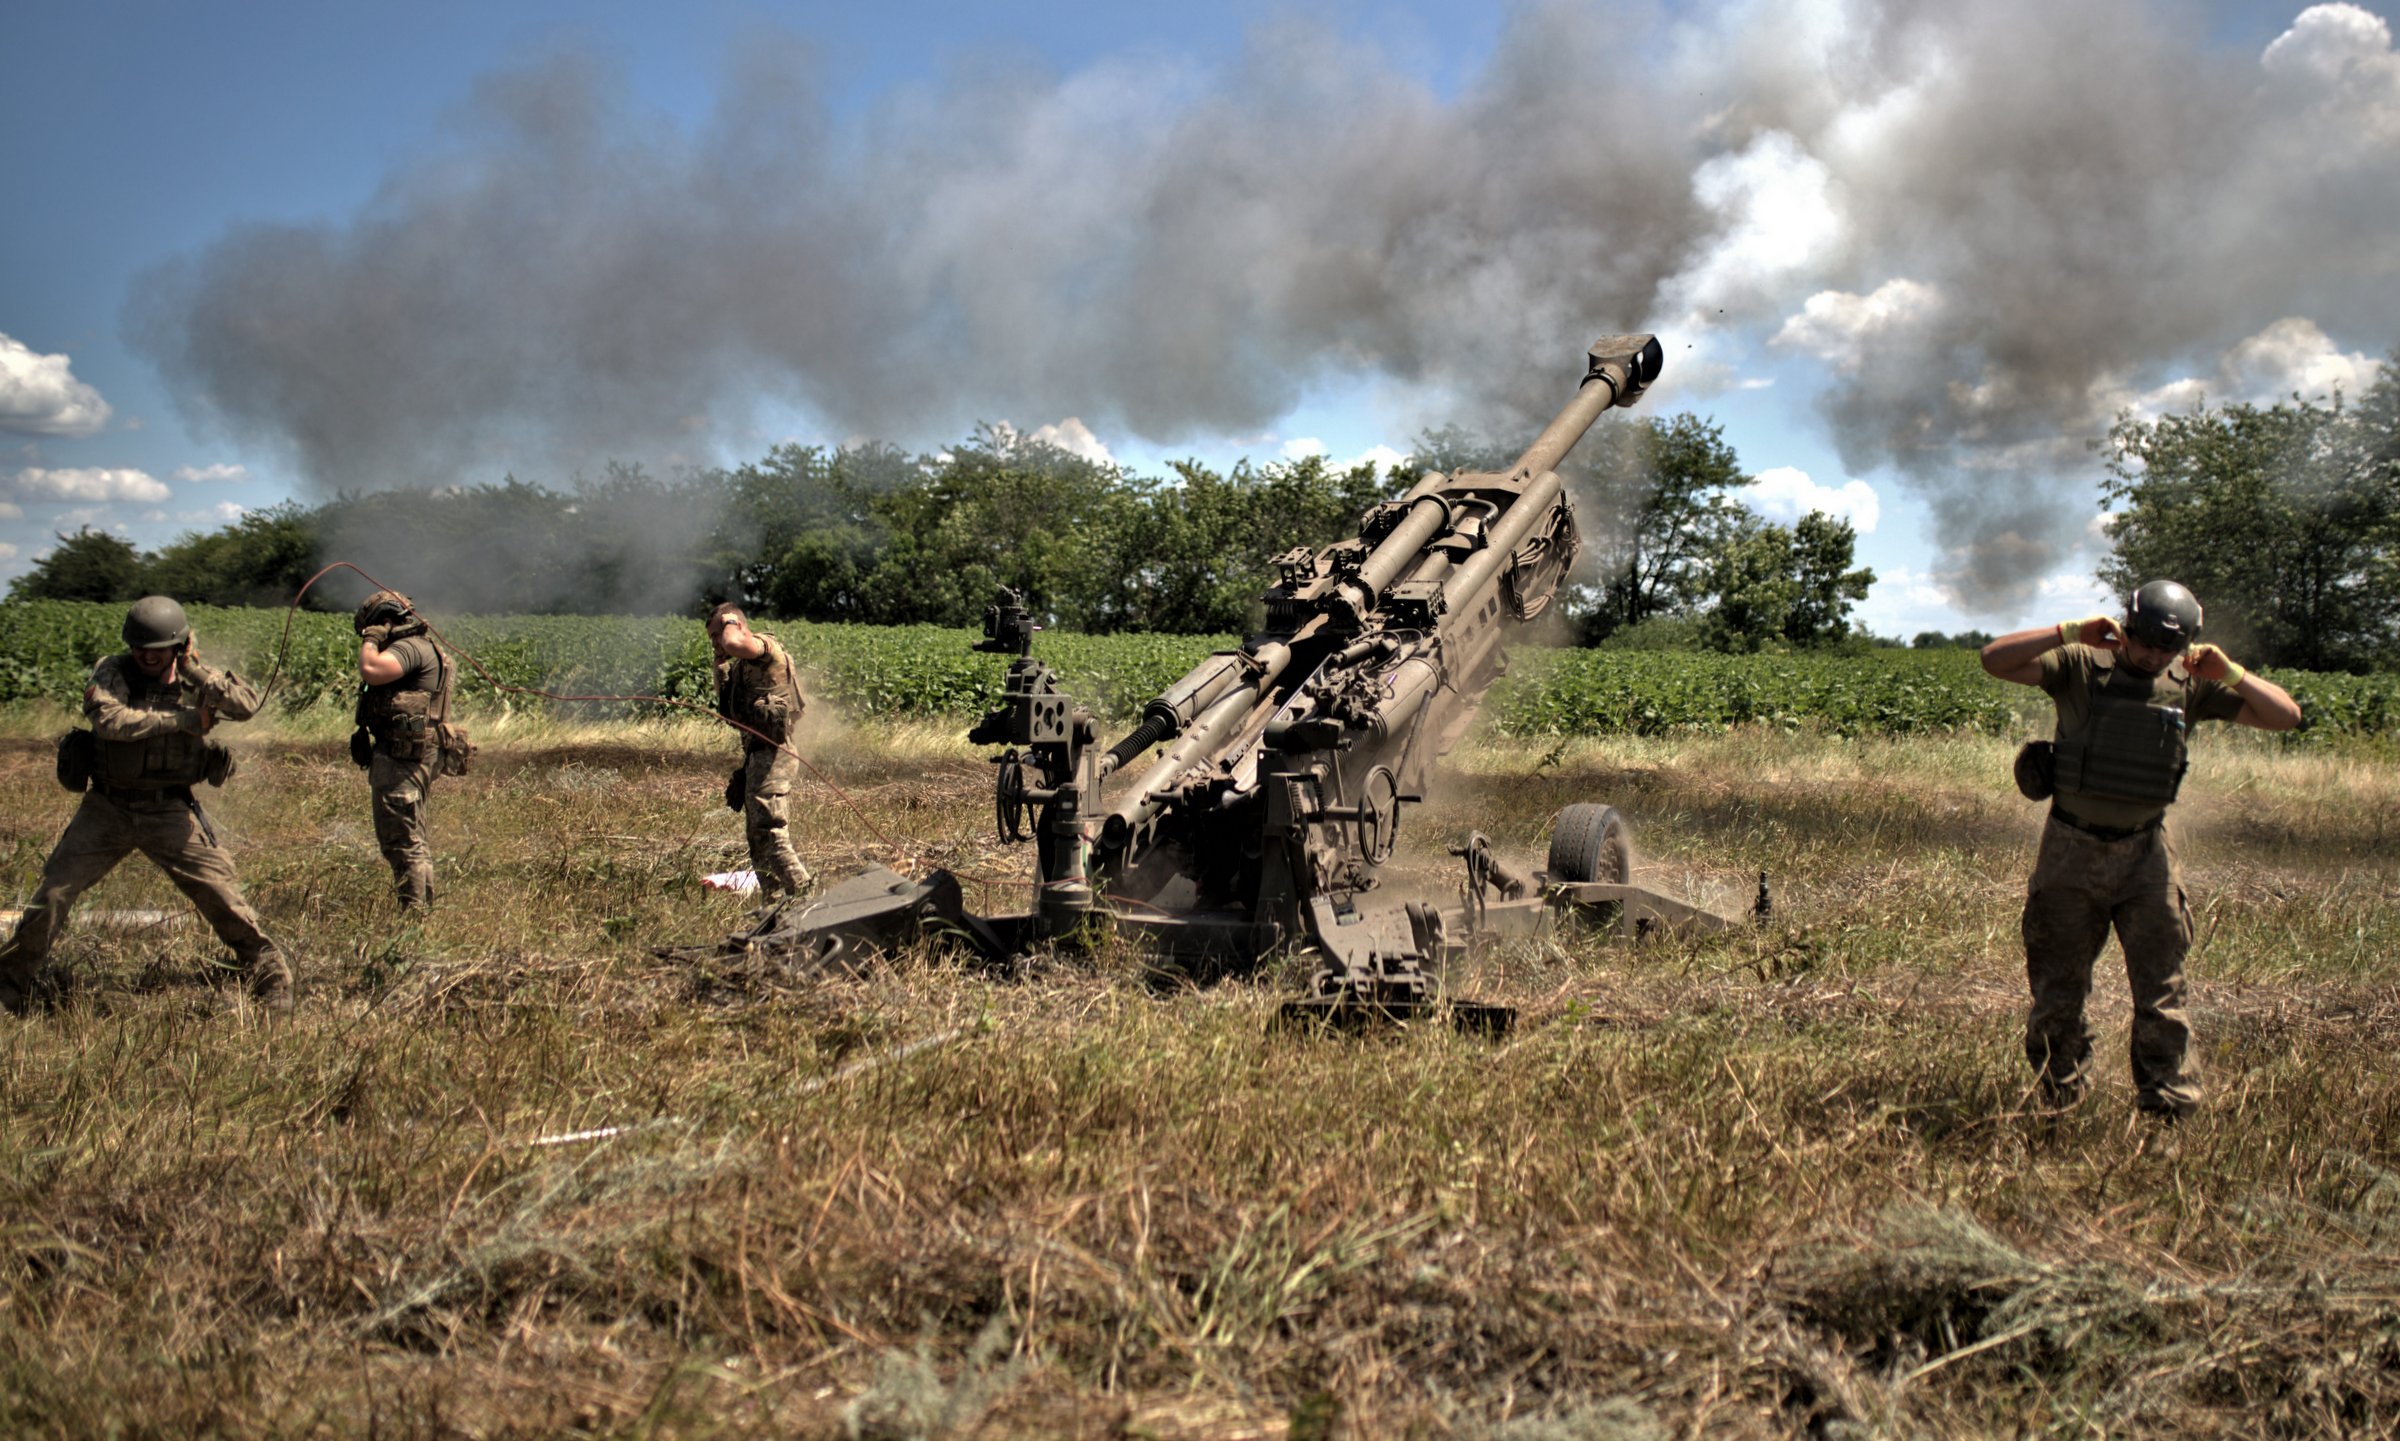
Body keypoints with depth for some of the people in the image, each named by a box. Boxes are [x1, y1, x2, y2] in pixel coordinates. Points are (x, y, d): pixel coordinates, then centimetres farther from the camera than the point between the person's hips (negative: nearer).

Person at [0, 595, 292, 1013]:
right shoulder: (112, 671, -6)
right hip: (107, 810, 0)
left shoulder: (196, 678, -1)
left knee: (221, 893, -4)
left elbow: (248, 705, -17)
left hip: (171, 813, 0)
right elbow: (109, 719, -25)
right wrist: (183, 719, -23)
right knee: (55, 891, 0)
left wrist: (195, 672, -24)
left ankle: (268, 972, 9)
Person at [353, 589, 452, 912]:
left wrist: (370, 640, -13)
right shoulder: (419, 649, 21)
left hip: (403, 758, -11)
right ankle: (424, 906, 22)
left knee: (402, 840, -9)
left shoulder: (411, 647, -12)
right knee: (411, 839, 16)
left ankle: (414, 911, -9)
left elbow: (371, 671, -27)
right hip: (404, 755, 11)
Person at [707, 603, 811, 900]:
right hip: (756, 755, 11)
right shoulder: (742, 665, 21)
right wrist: (720, 663, 17)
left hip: (771, 754, -11)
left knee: (770, 832, -19)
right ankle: (774, 904, 20)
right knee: (757, 836, 14)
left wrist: (729, 623, -9)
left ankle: (804, 895, -21)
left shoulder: (766, 646, -9)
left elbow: (734, 644, -30)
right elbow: (725, 706, 27)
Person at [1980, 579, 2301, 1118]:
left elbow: (2285, 716, 0)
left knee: (2160, 988, 0)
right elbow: (1995, 660, -18)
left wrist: (2230, 673, -15)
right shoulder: (2080, 667, -8)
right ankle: (2059, 1101, 24)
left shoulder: (2191, 685, 0)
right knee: (2057, 989, 8)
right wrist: (2069, 632, -26)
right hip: (2072, 851, -1)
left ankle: (2170, 1105, 10)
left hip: (2146, 855, 1)